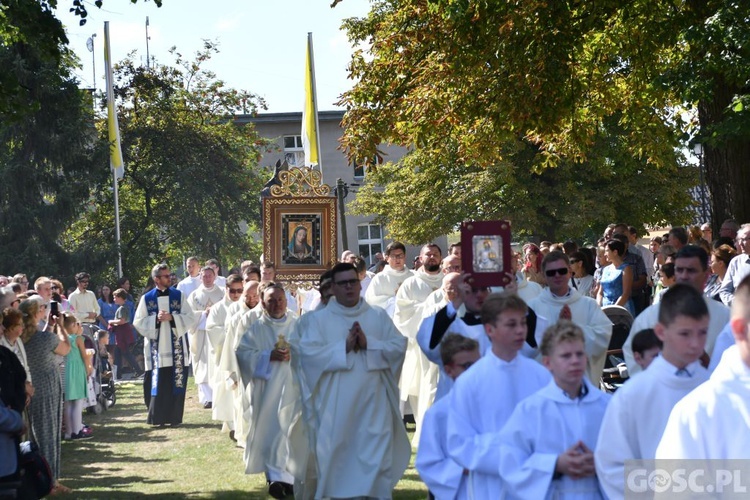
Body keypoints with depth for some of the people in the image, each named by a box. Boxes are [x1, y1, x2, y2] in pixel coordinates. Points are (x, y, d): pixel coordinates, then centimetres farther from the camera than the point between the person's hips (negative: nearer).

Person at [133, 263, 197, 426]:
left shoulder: (178, 296, 4)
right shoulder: (146, 299, 4)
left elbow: (191, 318, -1)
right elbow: (138, 322, 1)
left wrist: (171, 318, -14)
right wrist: (156, 319, -13)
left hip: (176, 348, 0)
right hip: (156, 349, 0)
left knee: (176, 382, 0)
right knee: (157, 383, 0)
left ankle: (174, 417, 8)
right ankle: (157, 418, 8)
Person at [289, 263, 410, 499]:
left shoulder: (379, 316, 10)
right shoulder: (318, 319, 4)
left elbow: (399, 346, 1)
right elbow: (307, 352, -9)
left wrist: (368, 344, -13)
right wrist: (344, 346, -15)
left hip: (373, 403, 1)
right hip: (335, 405, -1)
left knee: (377, 457, 1)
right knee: (335, 457, 3)